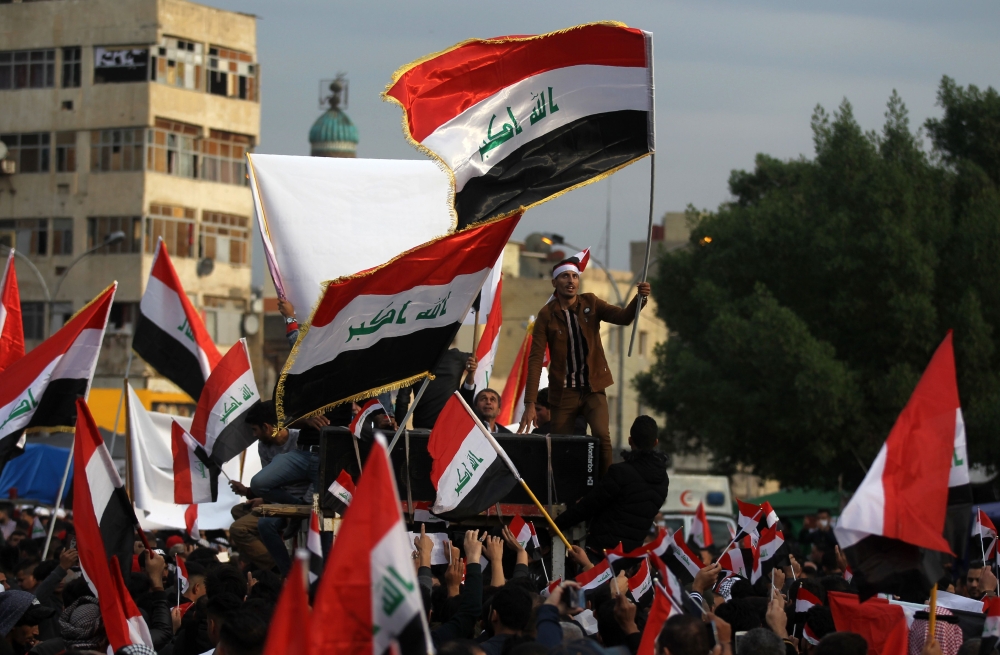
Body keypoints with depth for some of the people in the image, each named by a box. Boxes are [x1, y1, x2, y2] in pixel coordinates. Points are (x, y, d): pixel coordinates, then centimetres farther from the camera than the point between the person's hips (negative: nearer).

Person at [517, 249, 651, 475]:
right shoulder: (547, 315, -5)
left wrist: (639, 298, -35)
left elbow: (623, 317, -12)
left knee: (602, 436, -20)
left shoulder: (590, 303, 2)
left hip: (593, 389, 0)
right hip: (563, 393, 0)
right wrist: (530, 403, -13)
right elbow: (535, 359, -8)